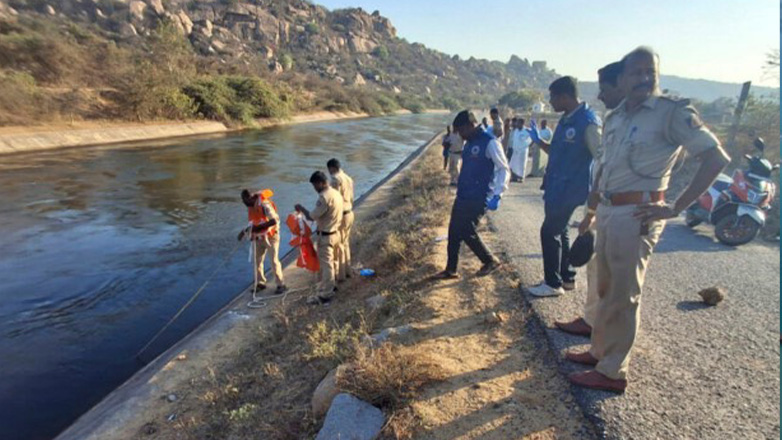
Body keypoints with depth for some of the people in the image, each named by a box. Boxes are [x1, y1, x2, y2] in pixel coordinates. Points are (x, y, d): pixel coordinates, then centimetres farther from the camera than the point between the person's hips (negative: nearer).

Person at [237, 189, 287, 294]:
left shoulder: (264, 204, -25)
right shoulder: (251, 205, 1)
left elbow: (274, 220, -33)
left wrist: (258, 227, -34)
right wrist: (245, 230, 0)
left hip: (270, 236, -8)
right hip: (258, 236, 8)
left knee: (274, 260, -5)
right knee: (257, 260, 10)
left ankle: (281, 285, 5)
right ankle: (261, 283, 24)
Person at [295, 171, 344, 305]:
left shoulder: (324, 197, -24)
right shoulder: (336, 193, 5)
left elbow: (312, 216, -23)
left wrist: (301, 208, -5)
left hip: (326, 236, -9)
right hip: (335, 233, 9)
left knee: (326, 265, -2)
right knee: (332, 262, 21)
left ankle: (325, 295, 6)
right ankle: (332, 285, 37)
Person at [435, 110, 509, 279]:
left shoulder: (489, 142, -14)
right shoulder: (469, 143, 12)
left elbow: (504, 169, -14)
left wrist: (497, 194, -22)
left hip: (478, 198, -9)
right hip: (463, 196, 9)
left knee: (466, 232, -7)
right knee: (454, 231, 8)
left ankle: (490, 261, 15)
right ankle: (451, 270, 19)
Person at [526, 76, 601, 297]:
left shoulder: (588, 122, -17)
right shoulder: (566, 120, 10)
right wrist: (538, 140, 10)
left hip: (568, 190, -9)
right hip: (556, 188, 9)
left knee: (550, 232, -2)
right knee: (559, 231, 17)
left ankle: (553, 283, 11)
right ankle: (567, 277, 30)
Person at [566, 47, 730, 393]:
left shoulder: (672, 112, -8)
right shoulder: (615, 117, 12)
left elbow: (716, 158, -11)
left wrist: (676, 207, -16)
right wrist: (592, 209, 19)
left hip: (636, 216, -7)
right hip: (607, 212, 7)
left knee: (624, 296, 1)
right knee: (605, 289, 17)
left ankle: (612, 372, 15)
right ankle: (599, 351, 34)